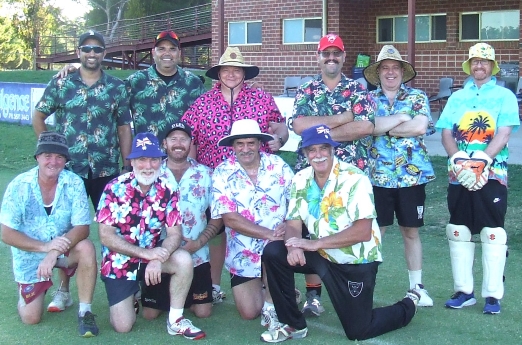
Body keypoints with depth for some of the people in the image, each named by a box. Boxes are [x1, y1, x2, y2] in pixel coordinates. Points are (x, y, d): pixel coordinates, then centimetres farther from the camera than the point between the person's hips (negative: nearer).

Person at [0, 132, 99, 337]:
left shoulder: (74, 183, -17)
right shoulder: (19, 186, -18)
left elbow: (82, 228, -21)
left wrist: (54, 253, -37)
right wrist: (45, 246, -31)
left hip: (63, 249, 0)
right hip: (30, 255, 0)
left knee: (86, 248, -32)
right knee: (31, 318, -1)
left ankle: (85, 312, -16)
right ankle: (30, 291, 34)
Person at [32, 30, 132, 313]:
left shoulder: (117, 87, 5)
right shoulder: (60, 84, 4)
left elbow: (124, 129, 6)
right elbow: (38, 117, 12)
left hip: (107, 171, 0)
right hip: (68, 170, 0)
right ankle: (63, 290, 17)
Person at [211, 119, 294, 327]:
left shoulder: (278, 165, -4)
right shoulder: (222, 174, -9)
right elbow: (230, 218, -16)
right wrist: (269, 234, -26)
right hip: (243, 254, 1)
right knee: (248, 313, 1)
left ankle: (272, 302, -6)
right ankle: (280, 293, 34)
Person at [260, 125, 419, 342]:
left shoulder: (354, 179, -22)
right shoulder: (300, 180, -4)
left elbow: (363, 232, -28)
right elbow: (293, 223, -5)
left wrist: (315, 243, -31)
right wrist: (294, 246, -30)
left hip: (356, 261, -5)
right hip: (322, 256, 5)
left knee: (357, 332, -1)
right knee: (273, 252, -16)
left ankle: (408, 306, 29)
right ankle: (293, 324, 0)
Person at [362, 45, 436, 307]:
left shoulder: (417, 97, 6)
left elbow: (420, 127, -12)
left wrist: (384, 127, -8)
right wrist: (402, 118, -10)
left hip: (412, 175, 0)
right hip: (378, 176, 0)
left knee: (411, 232, 10)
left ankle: (417, 286, 20)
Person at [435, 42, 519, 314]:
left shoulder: (504, 96, 5)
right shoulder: (456, 97, 16)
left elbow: (503, 135, -7)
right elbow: (446, 133, 6)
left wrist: (482, 161, -21)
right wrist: (458, 159, -13)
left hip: (492, 174, -4)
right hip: (458, 175, 4)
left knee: (492, 234, -3)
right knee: (459, 232, 6)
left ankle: (492, 295, 3)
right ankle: (463, 290, 16)